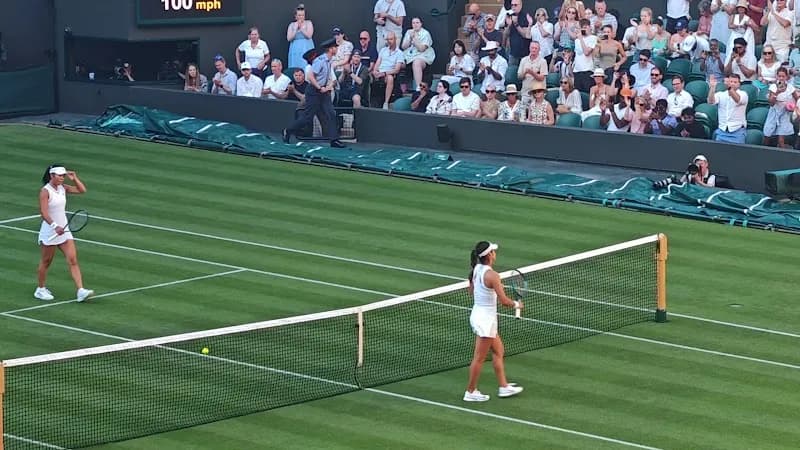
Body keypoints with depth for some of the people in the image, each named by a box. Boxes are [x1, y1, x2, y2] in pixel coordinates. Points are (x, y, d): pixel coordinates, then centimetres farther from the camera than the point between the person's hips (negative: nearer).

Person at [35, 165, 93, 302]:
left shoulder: (63, 188, 5)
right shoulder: (45, 191, -15)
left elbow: (82, 190, 11)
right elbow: (44, 212, -25)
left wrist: (74, 178, -2)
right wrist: (55, 226, -36)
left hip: (63, 230, 6)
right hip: (49, 232, -6)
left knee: (73, 260, -4)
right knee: (46, 262, 9)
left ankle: (81, 291, -11)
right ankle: (40, 290, 26)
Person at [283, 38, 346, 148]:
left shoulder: (329, 62, 10)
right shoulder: (320, 60, -18)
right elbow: (310, 76, -22)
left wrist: (330, 85, -1)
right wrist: (320, 88, -18)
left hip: (324, 91, 8)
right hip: (314, 91, -8)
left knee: (331, 114, -2)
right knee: (308, 116, -3)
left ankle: (334, 140, -4)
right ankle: (288, 131, 15)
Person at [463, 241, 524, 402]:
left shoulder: (475, 270, 1)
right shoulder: (492, 275, -24)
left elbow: (471, 291, 18)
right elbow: (504, 300, -21)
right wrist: (517, 304, -2)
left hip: (477, 315, 9)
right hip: (486, 318, -9)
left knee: (498, 351, 19)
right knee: (479, 358, 4)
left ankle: (504, 386, 26)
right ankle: (471, 392, 14)